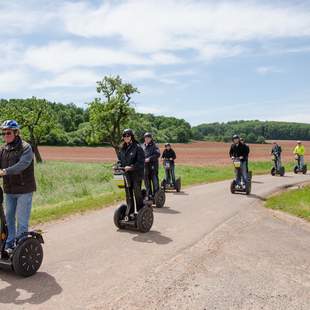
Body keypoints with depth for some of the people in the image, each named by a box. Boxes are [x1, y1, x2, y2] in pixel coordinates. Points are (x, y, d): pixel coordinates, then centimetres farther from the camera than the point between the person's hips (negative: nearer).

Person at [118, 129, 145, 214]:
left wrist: (131, 167, -23)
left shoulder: (137, 147, -9)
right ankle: (130, 213, 21)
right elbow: (120, 160, 17)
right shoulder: (122, 148, 11)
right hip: (126, 175, 6)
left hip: (136, 174, -6)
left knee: (137, 193, 2)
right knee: (128, 195, 11)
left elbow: (140, 162, -14)